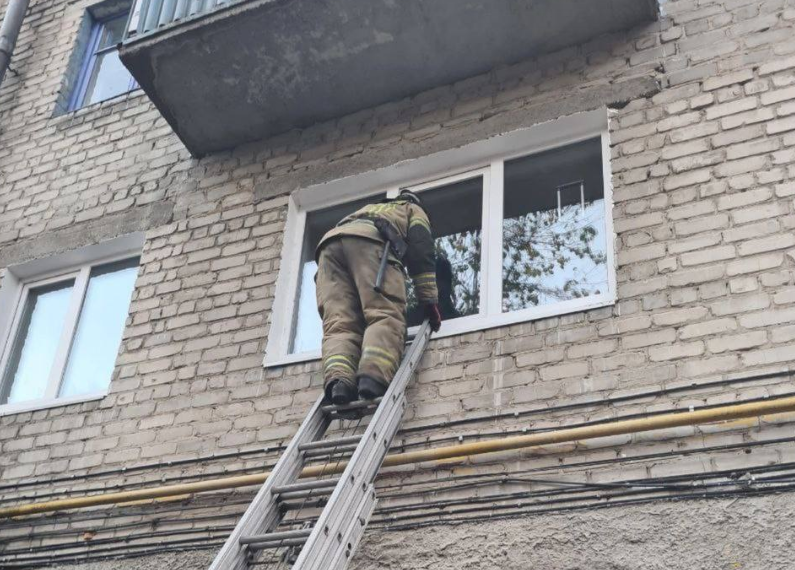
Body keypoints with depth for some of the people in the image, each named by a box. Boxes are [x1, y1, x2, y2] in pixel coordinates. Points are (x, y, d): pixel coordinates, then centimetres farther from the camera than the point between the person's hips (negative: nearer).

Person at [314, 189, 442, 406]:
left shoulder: (368, 209, 49)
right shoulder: (414, 211, 34)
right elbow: (421, 253, 15)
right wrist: (429, 302, 10)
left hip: (329, 243, 5)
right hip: (368, 241, -5)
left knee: (340, 325, -8)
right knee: (386, 317, -15)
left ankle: (338, 382, -35)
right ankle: (373, 377, -40)